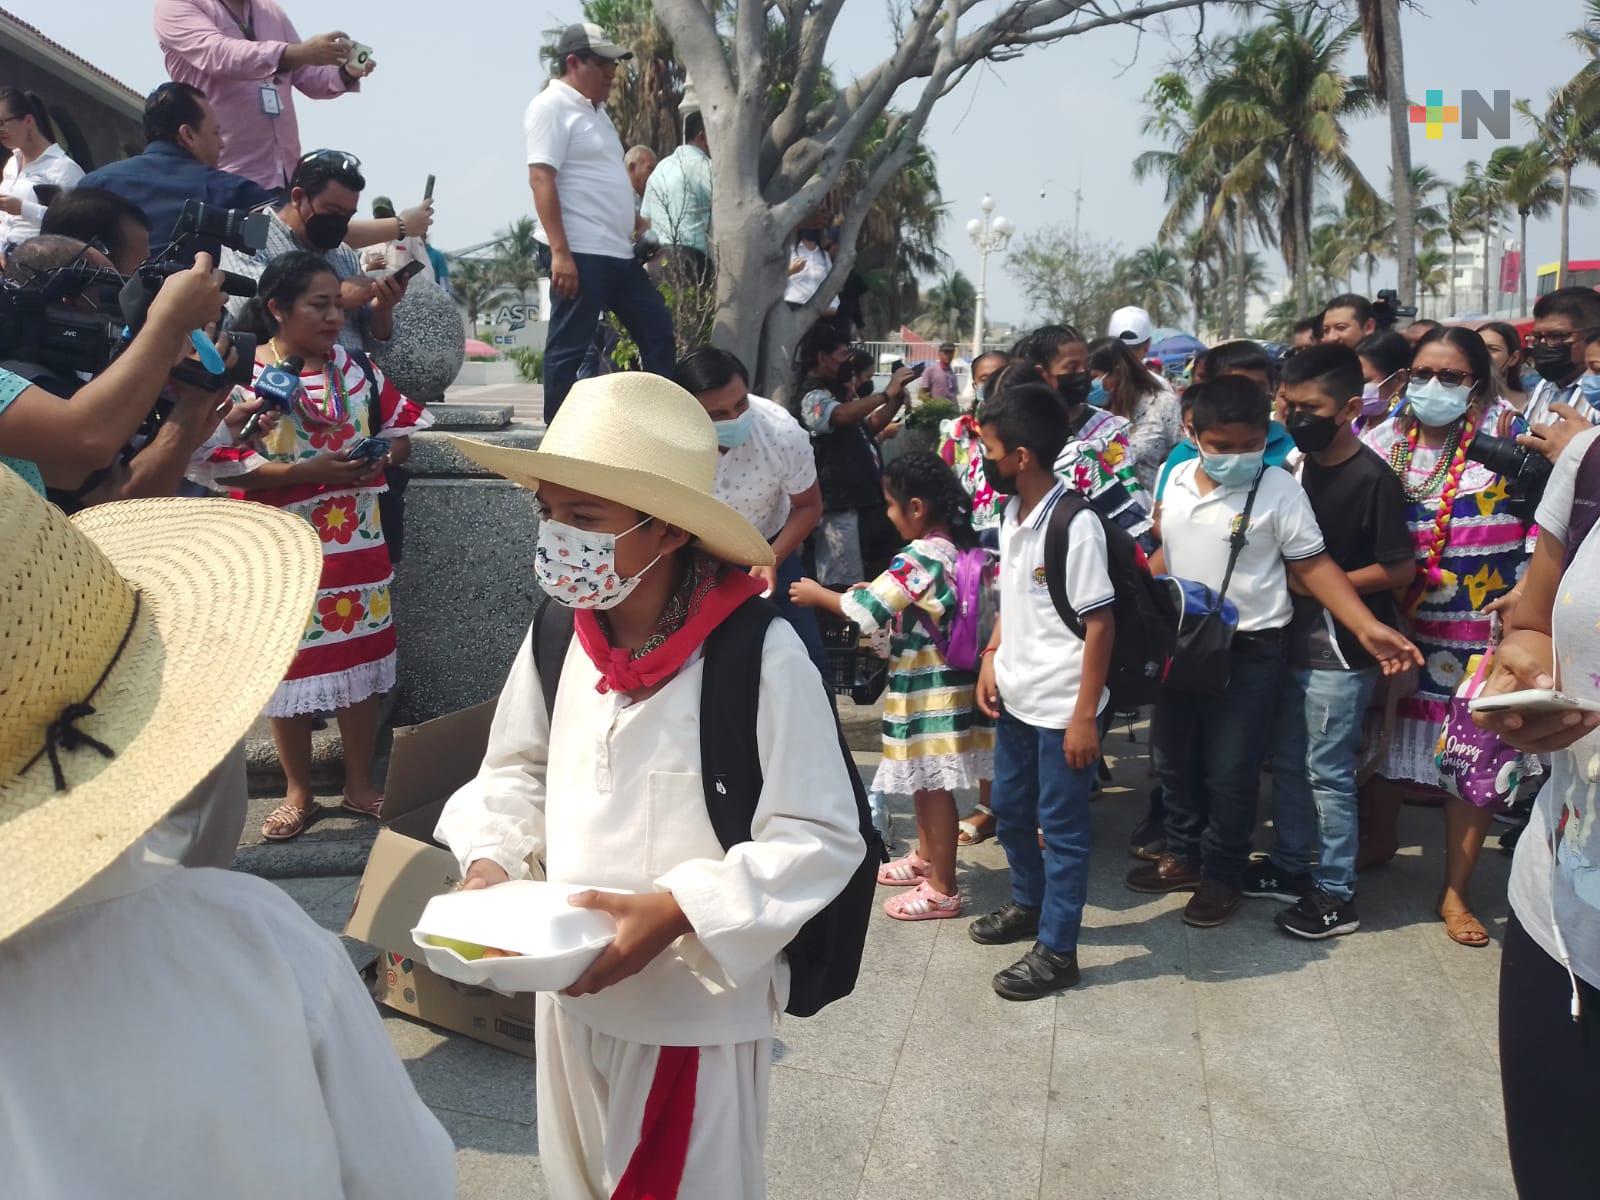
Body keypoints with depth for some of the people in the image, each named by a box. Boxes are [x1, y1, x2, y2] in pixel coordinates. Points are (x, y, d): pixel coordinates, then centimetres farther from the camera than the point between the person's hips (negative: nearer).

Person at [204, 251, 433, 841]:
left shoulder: (355, 367, 6)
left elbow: (400, 426, 13)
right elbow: (224, 461, -13)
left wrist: (385, 455, -9)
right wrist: (306, 471, -20)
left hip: (357, 543, 4)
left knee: (361, 660, 8)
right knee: (289, 666, 6)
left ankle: (360, 785, 23)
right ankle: (299, 793, 23)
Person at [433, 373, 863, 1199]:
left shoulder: (760, 658, -24)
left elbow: (820, 839, -19)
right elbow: (516, 775, 9)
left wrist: (676, 911, -26)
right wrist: (490, 862, -9)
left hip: (700, 1007, -5)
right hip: (572, 989, 6)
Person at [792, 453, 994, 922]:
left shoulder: (920, 557, -22)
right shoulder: (958, 546, 6)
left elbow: (864, 610, -18)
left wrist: (817, 594, -4)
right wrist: (882, 588, 9)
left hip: (928, 689, -9)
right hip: (939, 681, 9)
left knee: (934, 784, -1)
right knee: (923, 778, 22)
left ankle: (943, 890, 8)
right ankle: (926, 858, 38)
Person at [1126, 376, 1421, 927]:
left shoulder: (1280, 490, -13)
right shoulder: (1177, 478, 2)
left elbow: (1313, 565, -13)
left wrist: (1368, 628, -21)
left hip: (1249, 654, -5)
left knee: (1230, 773, 5)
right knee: (1176, 762, 18)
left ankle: (1223, 875, 24)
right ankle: (1184, 855, 37)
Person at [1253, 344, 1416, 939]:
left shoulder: (1373, 478, -16)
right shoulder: (1298, 466, 5)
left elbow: (1400, 568, -15)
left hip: (1341, 650, -7)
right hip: (1294, 640, 7)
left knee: (1328, 771, 1)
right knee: (1287, 762, 17)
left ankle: (1336, 895, 15)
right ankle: (1289, 866, 33)